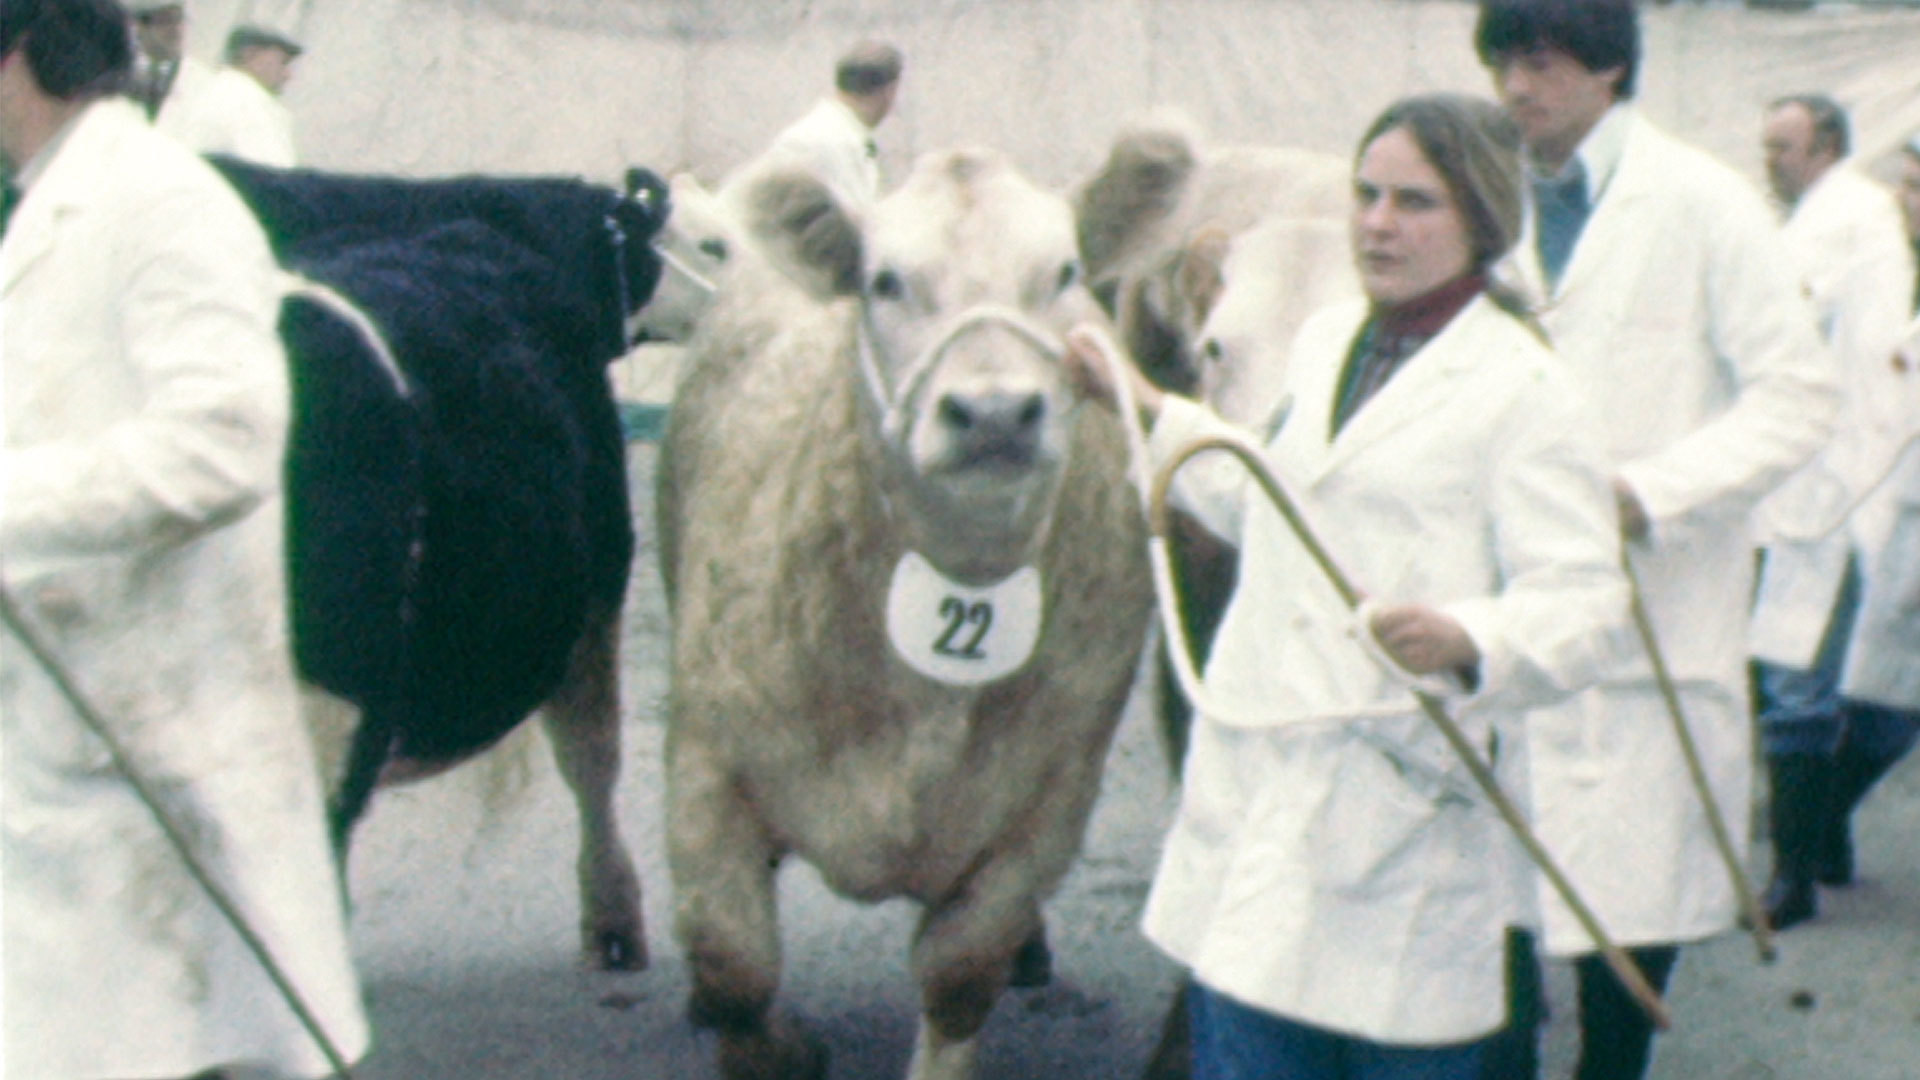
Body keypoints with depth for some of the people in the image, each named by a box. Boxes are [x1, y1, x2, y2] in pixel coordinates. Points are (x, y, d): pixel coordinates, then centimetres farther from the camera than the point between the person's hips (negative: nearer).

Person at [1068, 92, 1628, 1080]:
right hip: (1257, 799, 7)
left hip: (1407, 799, -6)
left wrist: (1467, 640, -33)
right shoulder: (1324, 344, 15)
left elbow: (1585, 602, -15)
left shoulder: (1523, 390, -8)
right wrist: (1152, 411, 37)